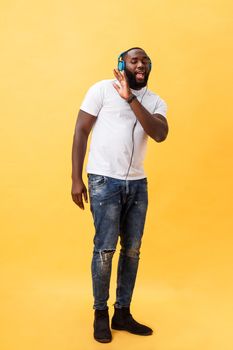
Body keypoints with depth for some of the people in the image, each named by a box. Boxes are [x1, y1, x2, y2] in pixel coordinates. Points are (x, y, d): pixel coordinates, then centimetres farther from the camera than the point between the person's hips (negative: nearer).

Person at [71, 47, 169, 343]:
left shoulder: (156, 102, 9)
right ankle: (100, 314, 15)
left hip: (138, 183, 5)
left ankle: (122, 313, 22)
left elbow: (160, 135, -11)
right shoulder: (102, 89, -1)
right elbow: (81, 131, -3)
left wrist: (131, 99, -19)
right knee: (105, 249, -4)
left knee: (132, 250, 8)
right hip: (104, 180, -4)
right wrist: (76, 179, -9)